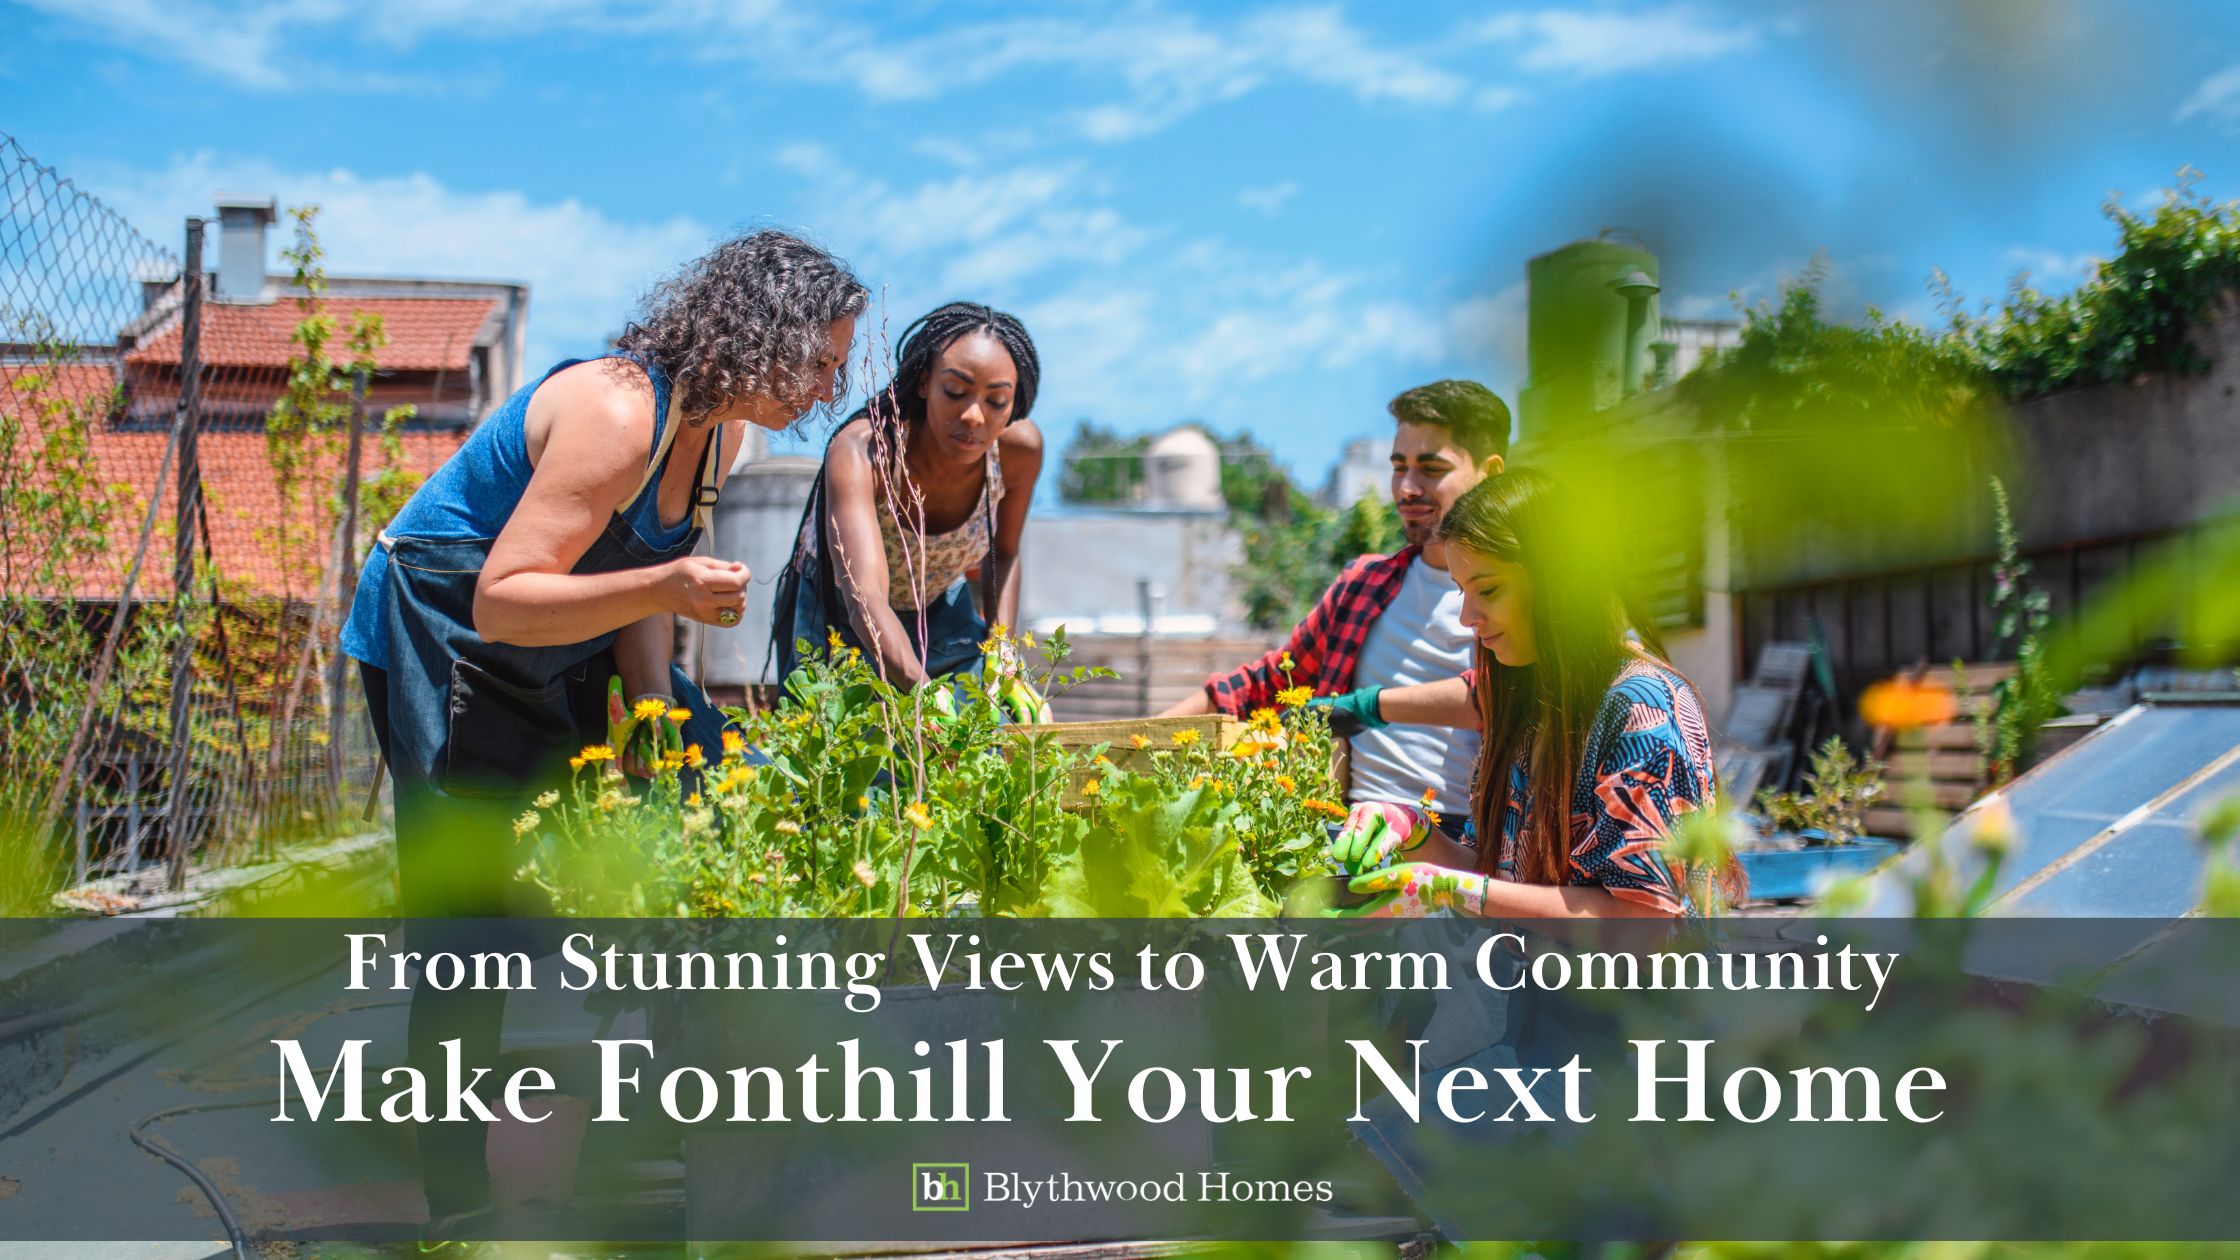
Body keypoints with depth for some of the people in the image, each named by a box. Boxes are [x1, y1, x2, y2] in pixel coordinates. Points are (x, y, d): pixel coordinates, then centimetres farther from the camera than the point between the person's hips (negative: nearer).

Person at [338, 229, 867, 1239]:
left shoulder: (717, 427, -2)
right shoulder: (617, 415, -30)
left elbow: (635, 581, 5)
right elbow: (501, 601, -32)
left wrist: (658, 707, -8)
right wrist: (664, 587, -43)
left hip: (564, 646, 9)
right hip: (440, 642, -9)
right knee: (470, 911, -10)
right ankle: (458, 1202, 1)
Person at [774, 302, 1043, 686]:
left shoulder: (1019, 448, -23)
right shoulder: (861, 451, -37)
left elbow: (1003, 554, 0)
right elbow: (866, 602, -50)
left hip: (940, 609, 4)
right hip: (835, 613, -3)